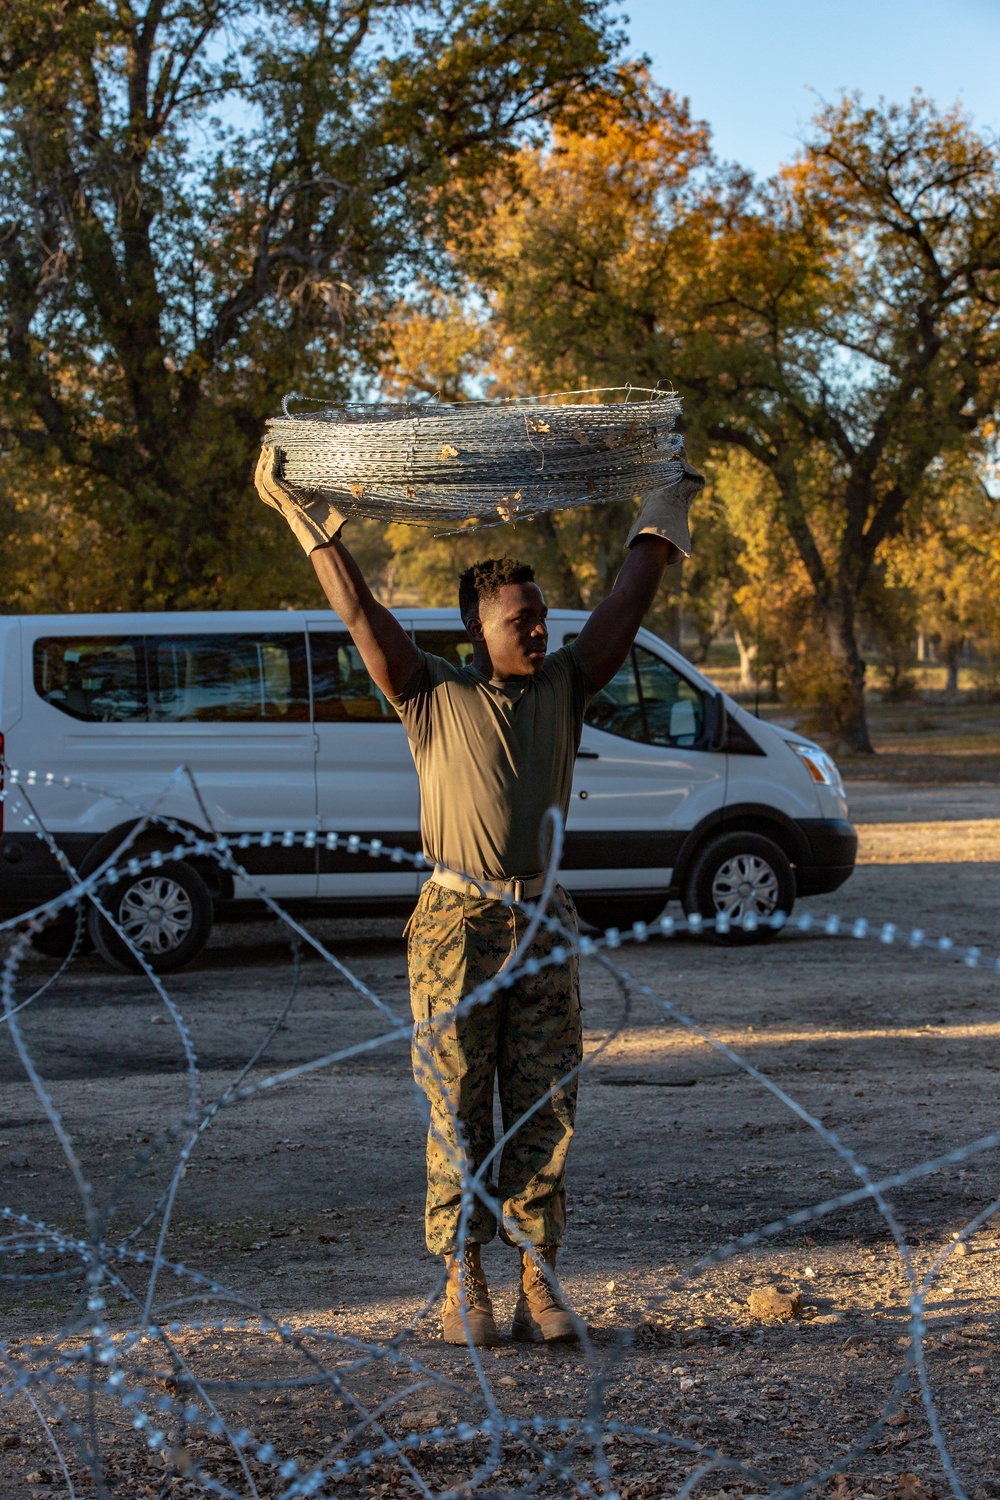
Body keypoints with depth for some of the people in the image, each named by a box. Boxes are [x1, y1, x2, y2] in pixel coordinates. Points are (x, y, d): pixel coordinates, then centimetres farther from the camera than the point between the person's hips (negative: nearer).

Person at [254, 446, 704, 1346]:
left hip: (544, 926, 3)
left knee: (544, 1110, 3)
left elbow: (627, 606, 11)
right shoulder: (434, 697, 0)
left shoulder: (564, 687, 9)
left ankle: (540, 1281, 9)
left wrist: (668, 513, 14)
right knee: (459, 1112, 1)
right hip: (457, 925, -3)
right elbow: (361, 613, -6)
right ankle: (465, 1285, 7)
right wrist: (305, 519, -9)